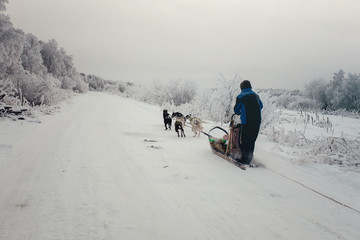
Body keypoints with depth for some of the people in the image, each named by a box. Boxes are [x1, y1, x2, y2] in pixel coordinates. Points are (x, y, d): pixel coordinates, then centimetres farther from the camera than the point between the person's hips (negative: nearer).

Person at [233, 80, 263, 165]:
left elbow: (236, 110, 5)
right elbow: (261, 106, 25)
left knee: (243, 140, 2)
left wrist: (239, 112, 26)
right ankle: (249, 156, 22)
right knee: (252, 140, 16)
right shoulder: (255, 95, 13)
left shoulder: (240, 96, -3)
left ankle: (244, 159, 2)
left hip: (246, 121, -6)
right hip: (257, 121, 6)